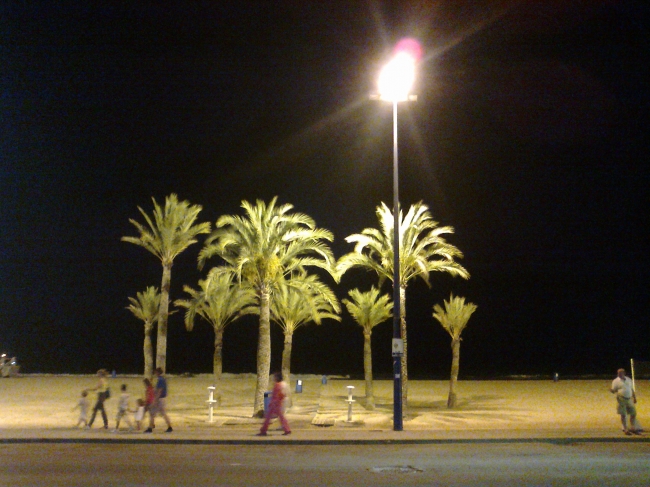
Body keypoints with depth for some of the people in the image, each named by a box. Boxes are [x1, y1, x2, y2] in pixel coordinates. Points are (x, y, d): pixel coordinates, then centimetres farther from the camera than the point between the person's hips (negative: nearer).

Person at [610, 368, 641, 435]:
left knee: (633, 413, 6)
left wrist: (634, 398, 16)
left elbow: (632, 389, 19)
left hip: (629, 399, 5)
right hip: (621, 399, -5)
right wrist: (611, 390, -28)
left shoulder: (628, 379, 12)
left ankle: (633, 428, 20)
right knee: (623, 415, -3)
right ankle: (625, 429, 6)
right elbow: (613, 390, -5)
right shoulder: (616, 381, -2)